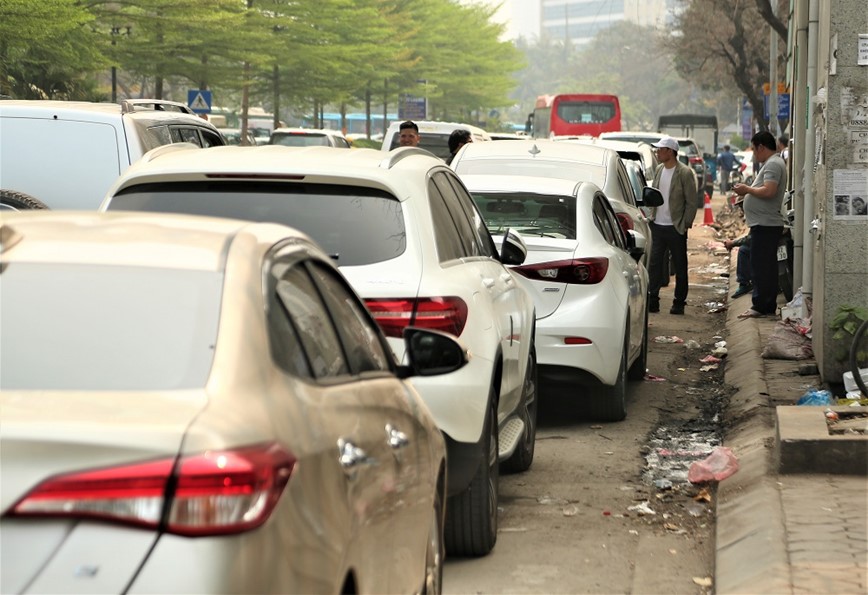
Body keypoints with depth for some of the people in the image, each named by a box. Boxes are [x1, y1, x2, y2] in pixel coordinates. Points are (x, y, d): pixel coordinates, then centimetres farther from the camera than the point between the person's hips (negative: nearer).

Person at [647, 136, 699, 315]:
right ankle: (652, 299, 8)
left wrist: (685, 225, -11)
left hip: (675, 228, -5)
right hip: (657, 226, 6)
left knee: (680, 267, 4)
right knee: (654, 264, 3)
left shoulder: (685, 173, -10)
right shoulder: (659, 170, 9)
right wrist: (652, 216, 8)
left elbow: (691, 202, -8)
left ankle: (679, 303, 11)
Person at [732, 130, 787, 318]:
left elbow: (769, 191, -26)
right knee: (767, 267, 13)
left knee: (760, 268, -9)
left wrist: (748, 189, -13)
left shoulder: (773, 164, -14)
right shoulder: (773, 163, 20)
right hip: (765, 223, 11)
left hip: (765, 224, -11)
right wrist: (747, 190, 11)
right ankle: (768, 306, 17)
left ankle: (760, 306, -9)